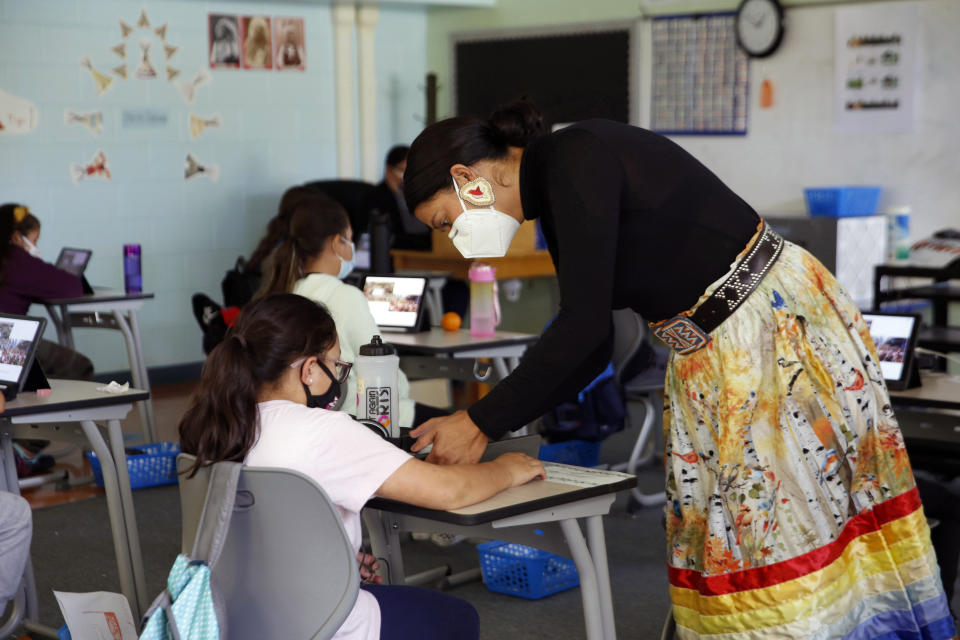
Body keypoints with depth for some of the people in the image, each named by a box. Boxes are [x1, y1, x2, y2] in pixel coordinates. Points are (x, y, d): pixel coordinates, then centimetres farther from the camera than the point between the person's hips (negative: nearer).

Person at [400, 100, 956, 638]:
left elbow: (584, 324, -24)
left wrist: (482, 423, -16)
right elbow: (592, 349, 14)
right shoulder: (552, 199, 10)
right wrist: (484, 423, 9)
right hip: (715, 356, 9)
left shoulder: (576, 158, -18)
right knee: (731, 538, 12)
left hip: (781, 325, -9)